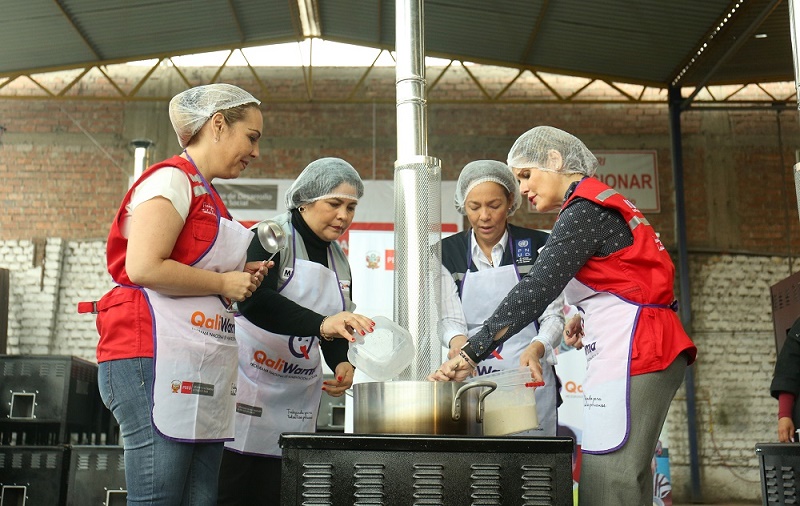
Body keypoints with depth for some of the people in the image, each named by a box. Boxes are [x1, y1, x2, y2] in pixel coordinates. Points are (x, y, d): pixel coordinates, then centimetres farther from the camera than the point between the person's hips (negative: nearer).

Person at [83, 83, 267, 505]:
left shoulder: (207, 196, 23)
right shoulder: (171, 178, -5)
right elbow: (143, 268, -18)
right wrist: (223, 284, -7)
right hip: (156, 359, -9)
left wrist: (241, 279, 10)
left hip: (202, 371, 9)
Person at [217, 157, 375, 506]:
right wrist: (322, 324, -40)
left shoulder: (339, 264, 12)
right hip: (248, 389, -6)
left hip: (296, 404, 7)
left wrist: (343, 364, -5)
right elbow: (254, 302, -26)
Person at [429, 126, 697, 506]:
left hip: (633, 352, -10)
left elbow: (536, 291, -19)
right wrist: (589, 319, 7)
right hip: (652, 349, 10)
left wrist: (471, 354, -21)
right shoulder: (602, 204, 20)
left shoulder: (584, 210, -10)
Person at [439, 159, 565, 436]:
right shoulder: (447, 252, 6)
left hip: (528, 377, -1)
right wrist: (457, 340, -21)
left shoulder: (538, 246, 2)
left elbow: (553, 315, 0)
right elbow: (450, 319, 1)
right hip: (471, 378, 1)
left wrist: (535, 349, -20)